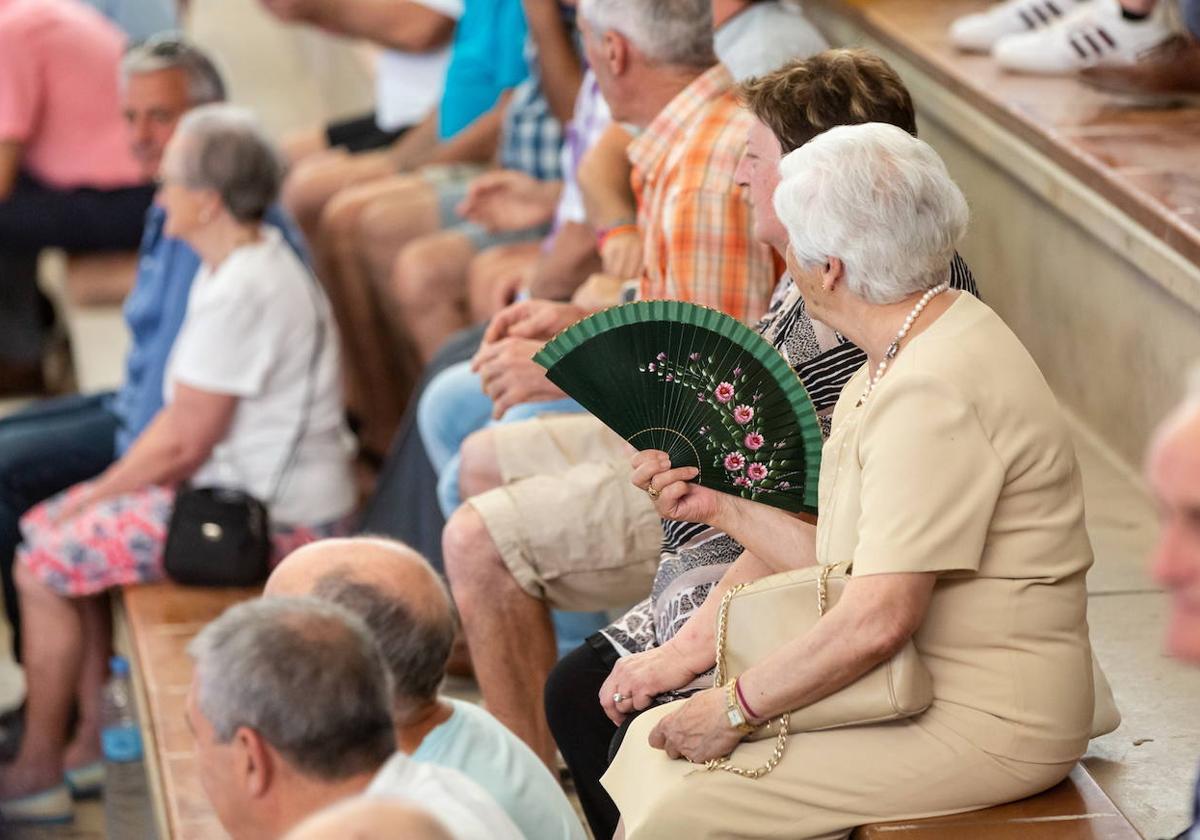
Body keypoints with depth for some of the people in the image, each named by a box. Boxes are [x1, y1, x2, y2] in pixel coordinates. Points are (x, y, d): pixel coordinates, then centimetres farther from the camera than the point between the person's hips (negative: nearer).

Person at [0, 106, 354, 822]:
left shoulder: (241, 293, -24)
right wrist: (109, 489, 7)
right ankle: (95, 741, 17)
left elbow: (184, 442, -21)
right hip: (244, 485, 11)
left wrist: (99, 493, -7)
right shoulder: (246, 261, 9)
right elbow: (184, 414, 13)